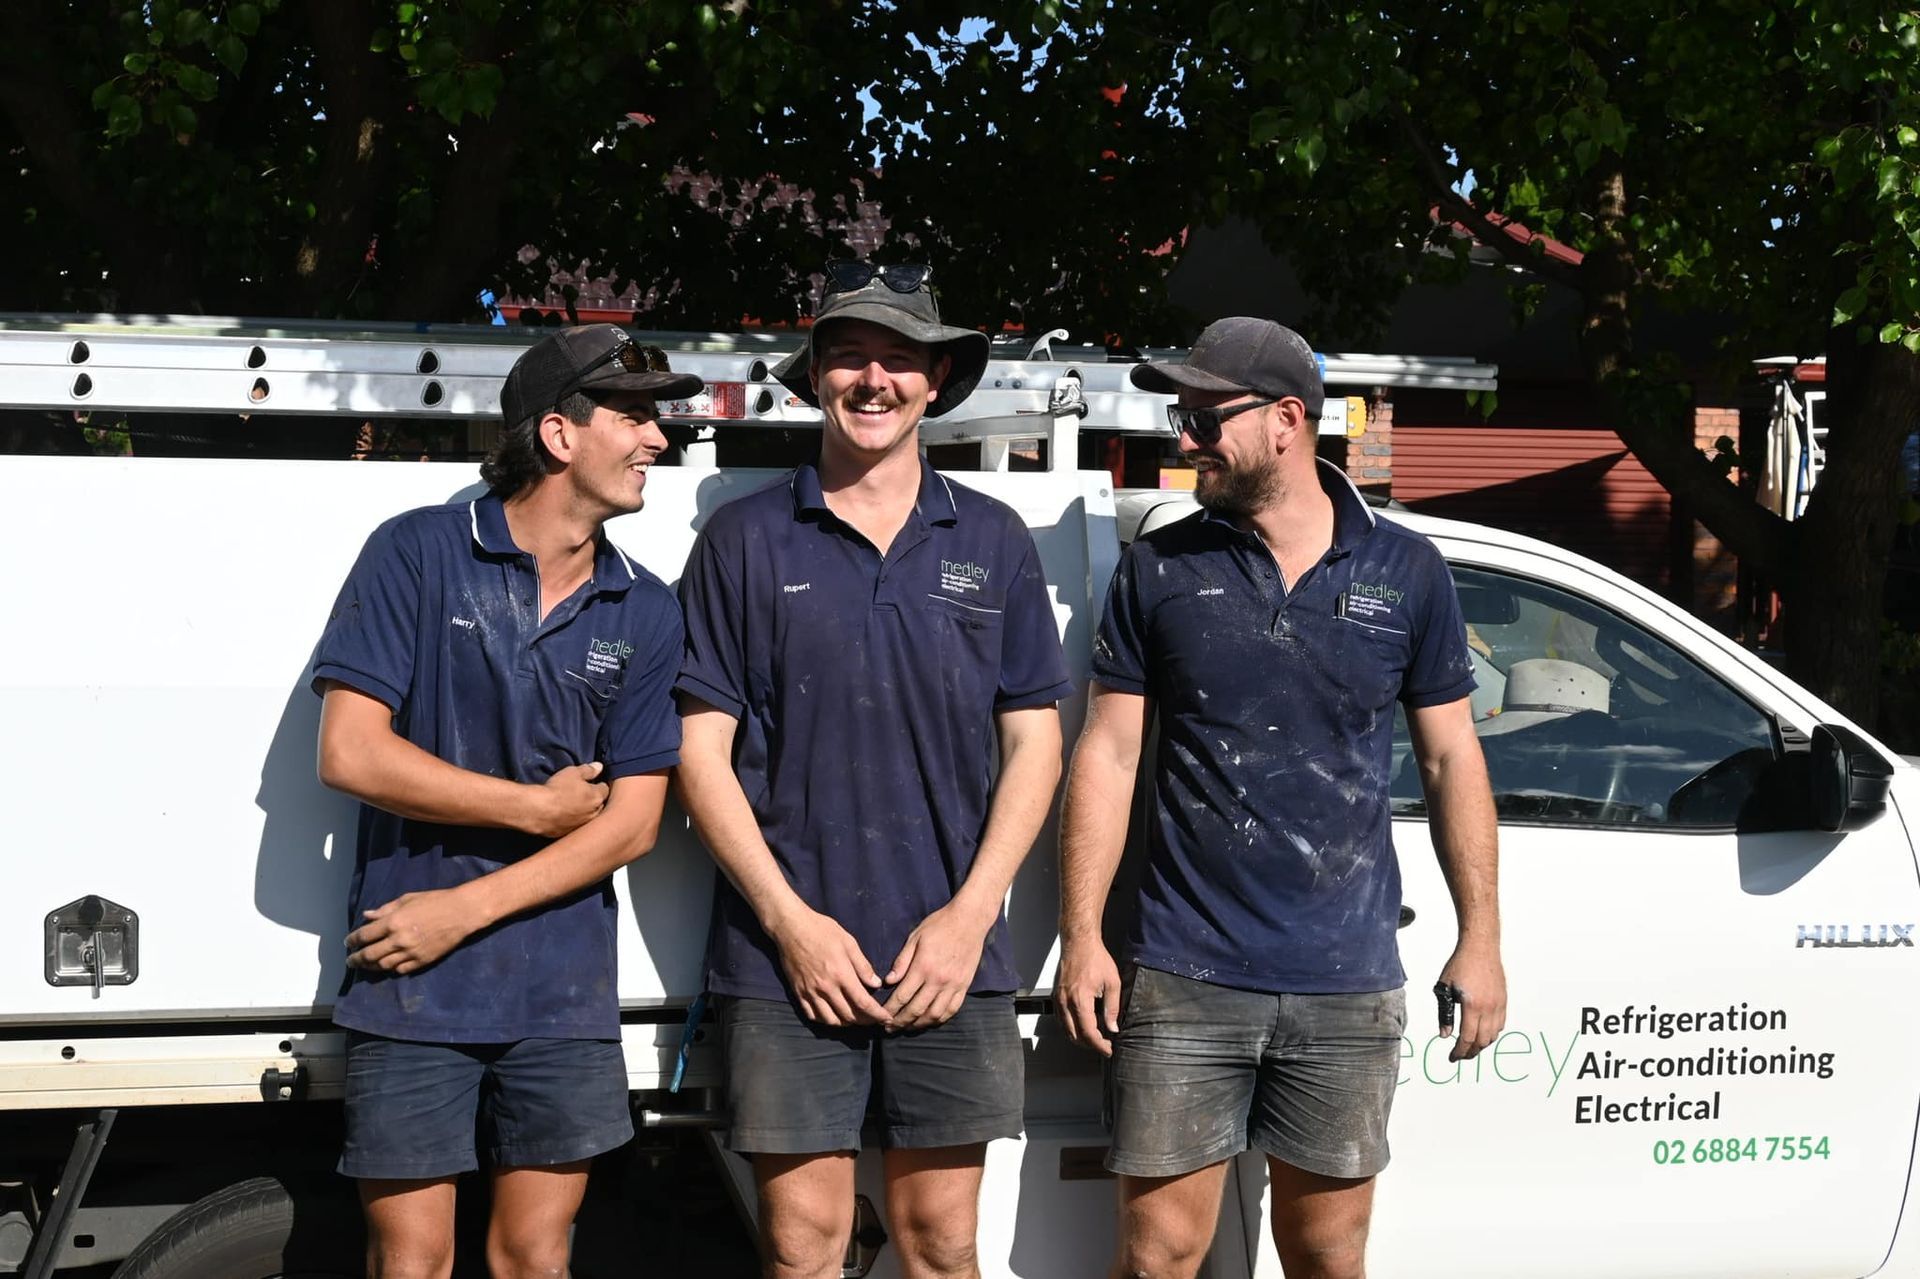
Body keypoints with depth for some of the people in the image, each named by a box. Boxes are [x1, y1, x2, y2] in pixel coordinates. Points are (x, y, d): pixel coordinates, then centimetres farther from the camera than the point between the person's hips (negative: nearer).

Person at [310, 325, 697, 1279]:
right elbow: (349, 752, -11)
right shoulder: (419, 555, -4)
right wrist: (540, 809, -7)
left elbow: (631, 822, 1)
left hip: (563, 994, 3)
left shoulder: (644, 615, 6)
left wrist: (463, 911, -9)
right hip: (411, 991, -3)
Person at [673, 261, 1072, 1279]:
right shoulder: (746, 540, 3)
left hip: (950, 961, 2)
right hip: (788, 957, -1)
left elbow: (1032, 743, 8)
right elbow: (702, 752, 1)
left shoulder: (992, 541, 9)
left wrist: (969, 916, -4)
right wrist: (792, 921, -7)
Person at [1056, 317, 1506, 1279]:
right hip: (1183, 982, 0)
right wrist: (1081, 936, -3)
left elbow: (1451, 758, 9)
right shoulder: (1160, 569, 3)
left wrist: (1481, 938, 4)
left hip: (1347, 987, 1)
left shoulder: (1405, 572, 4)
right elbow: (1107, 756, 4)